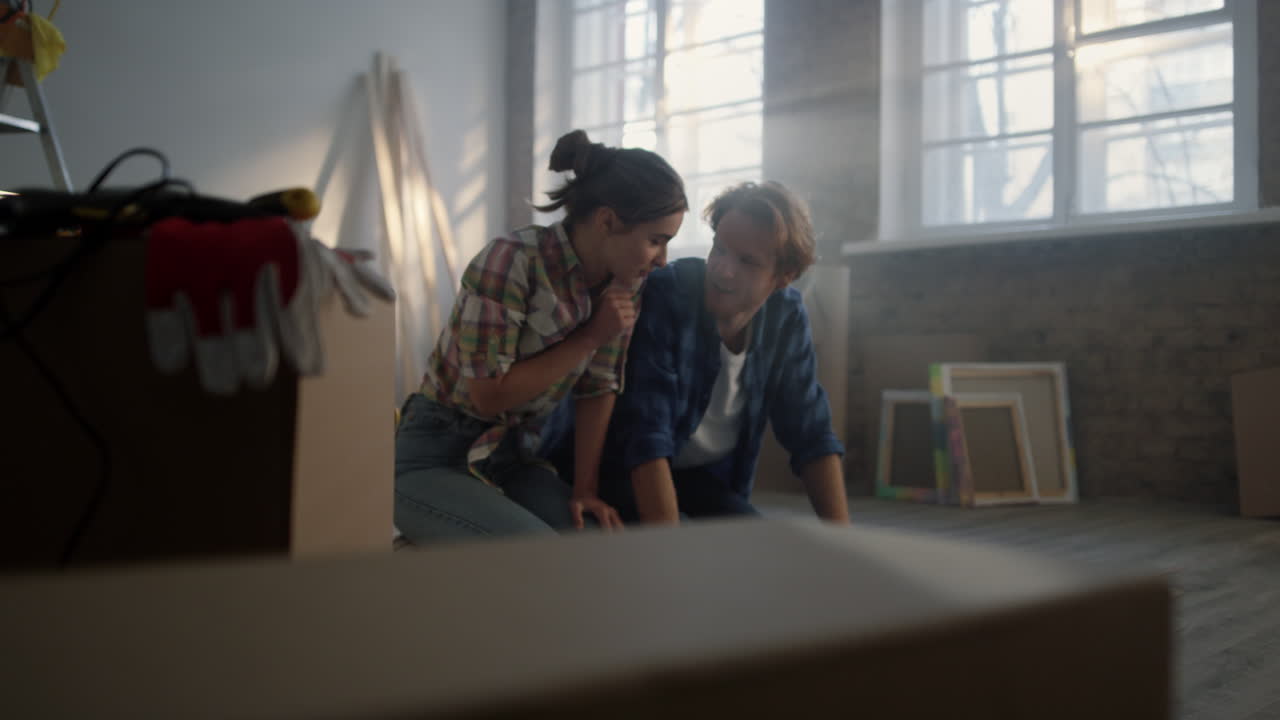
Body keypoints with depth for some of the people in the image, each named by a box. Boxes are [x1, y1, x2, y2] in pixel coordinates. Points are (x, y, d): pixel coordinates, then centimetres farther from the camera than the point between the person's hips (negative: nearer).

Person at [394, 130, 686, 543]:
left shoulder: (627, 283, -1)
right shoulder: (511, 260, -21)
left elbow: (598, 389, 2)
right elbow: (489, 395, -21)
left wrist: (585, 490, -5)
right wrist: (590, 337, -19)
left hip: (514, 456, 6)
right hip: (435, 459, -6)